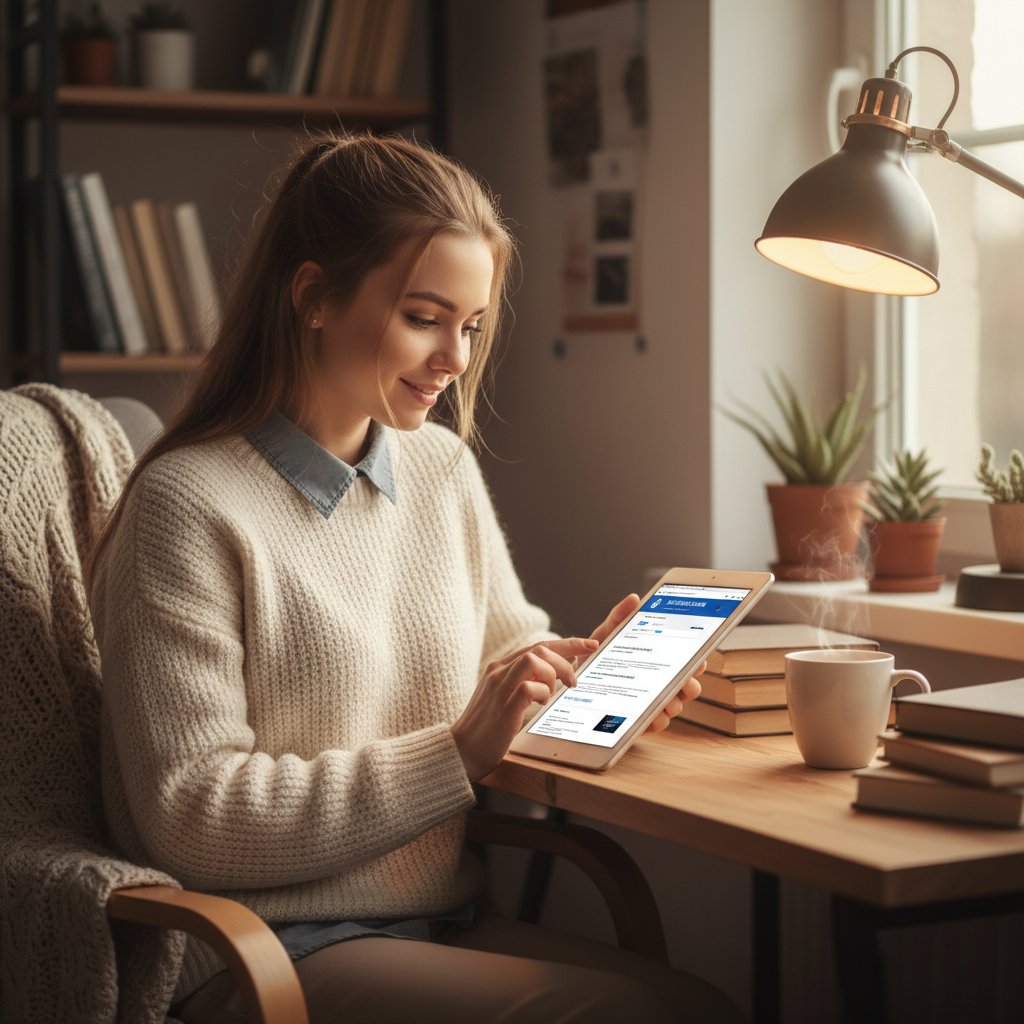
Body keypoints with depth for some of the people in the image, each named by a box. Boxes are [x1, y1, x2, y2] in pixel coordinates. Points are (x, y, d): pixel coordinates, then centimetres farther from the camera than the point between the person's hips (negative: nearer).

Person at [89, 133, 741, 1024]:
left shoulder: (444, 468, 10)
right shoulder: (189, 506, -13)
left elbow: (506, 644, 22)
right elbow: (192, 821, -17)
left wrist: (584, 670, -3)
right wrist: (456, 753, -20)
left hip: (448, 921, 7)